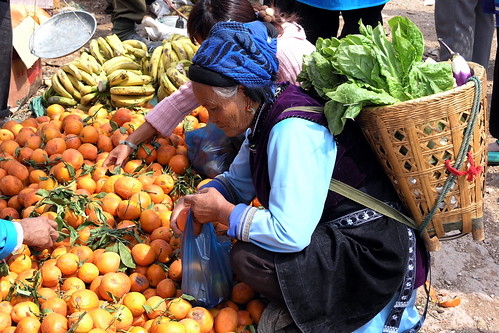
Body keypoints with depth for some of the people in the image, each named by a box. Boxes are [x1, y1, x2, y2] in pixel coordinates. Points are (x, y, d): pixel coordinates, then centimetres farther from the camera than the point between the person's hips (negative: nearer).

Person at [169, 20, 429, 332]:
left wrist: (223, 212, -18)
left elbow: (289, 234, -32)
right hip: (335, 233, 10)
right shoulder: (266, 113, 2)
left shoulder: (293, 131, -27)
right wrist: (199, 198, -4)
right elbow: (237, 181, 16)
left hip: (374, 256, -10)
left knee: (248, 258, -20)